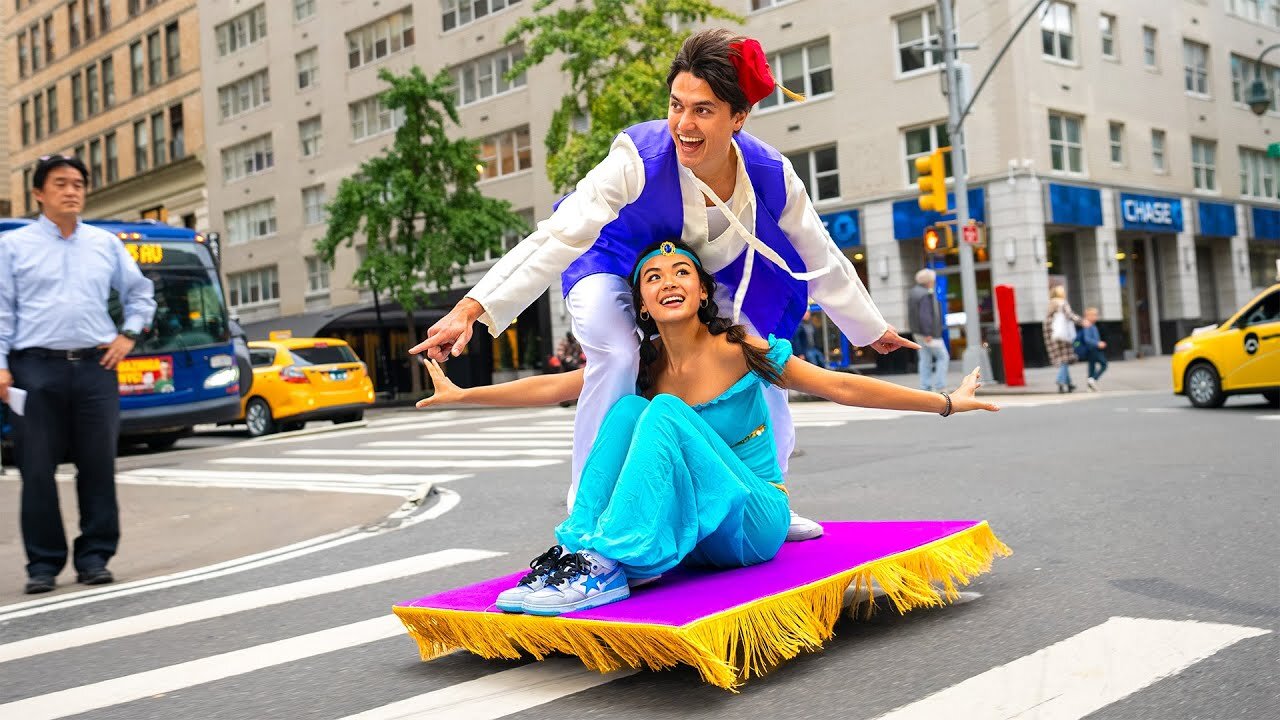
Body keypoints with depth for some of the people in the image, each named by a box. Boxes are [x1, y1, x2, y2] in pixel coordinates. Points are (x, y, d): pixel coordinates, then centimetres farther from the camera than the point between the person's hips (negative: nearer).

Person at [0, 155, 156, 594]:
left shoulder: (105, 244, 13)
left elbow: (141, 294, 22)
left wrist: (129, 335, 9)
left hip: (96, 366, 2)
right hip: (36, 368, -2)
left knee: (98, 466, 2)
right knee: (38, 469, 0)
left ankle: (94, 557, 11)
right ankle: (43, 563, 8)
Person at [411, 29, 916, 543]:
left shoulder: (771, 175, -24)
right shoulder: (641, 157, -36)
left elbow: (820, 261, -7)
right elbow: (560, 237, -42)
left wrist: (873, 330, 5)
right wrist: (472, 308, -51)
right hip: (616, 266, -4)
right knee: (616, 356, -31)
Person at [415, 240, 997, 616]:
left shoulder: (738, 349, -8)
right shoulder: (641, 367, 5)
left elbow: (843, 388, -6)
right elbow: (551, 387, 5)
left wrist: (946, 402, -6)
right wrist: (461, 395, 4)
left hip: (754, 522, -4)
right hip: (686, 531, 4)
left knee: (666, 413, -26)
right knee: (627, 408, -15)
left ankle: (608, 566, -37)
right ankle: (578, 550, -27)